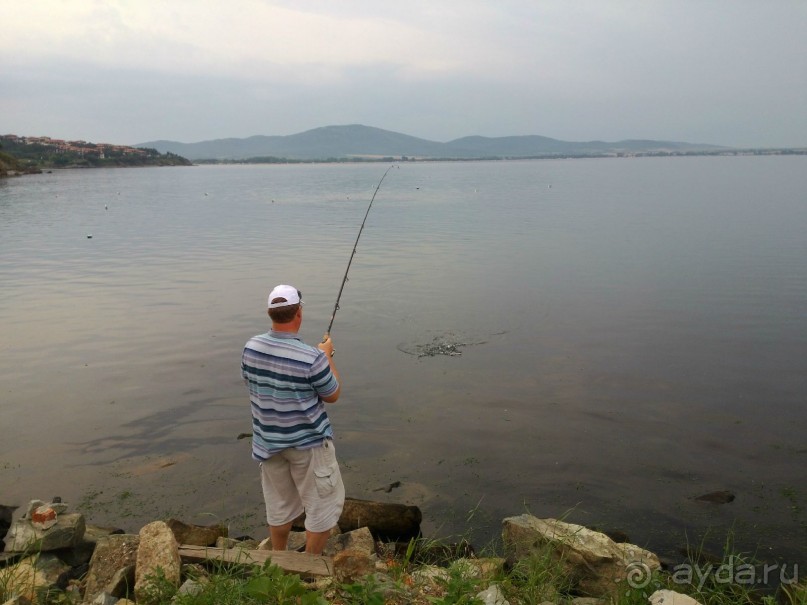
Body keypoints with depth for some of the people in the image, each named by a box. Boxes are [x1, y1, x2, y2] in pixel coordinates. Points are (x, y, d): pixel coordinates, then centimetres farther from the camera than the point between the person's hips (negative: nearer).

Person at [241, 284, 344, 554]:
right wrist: (328, 356, 2)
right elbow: (332, 395, -10)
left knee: (279, 504, 22)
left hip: (268, 441, 6)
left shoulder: (250, 347, -9)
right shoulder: (312, 358, -26)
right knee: (323, 505, 12)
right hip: (307, 442, -6)